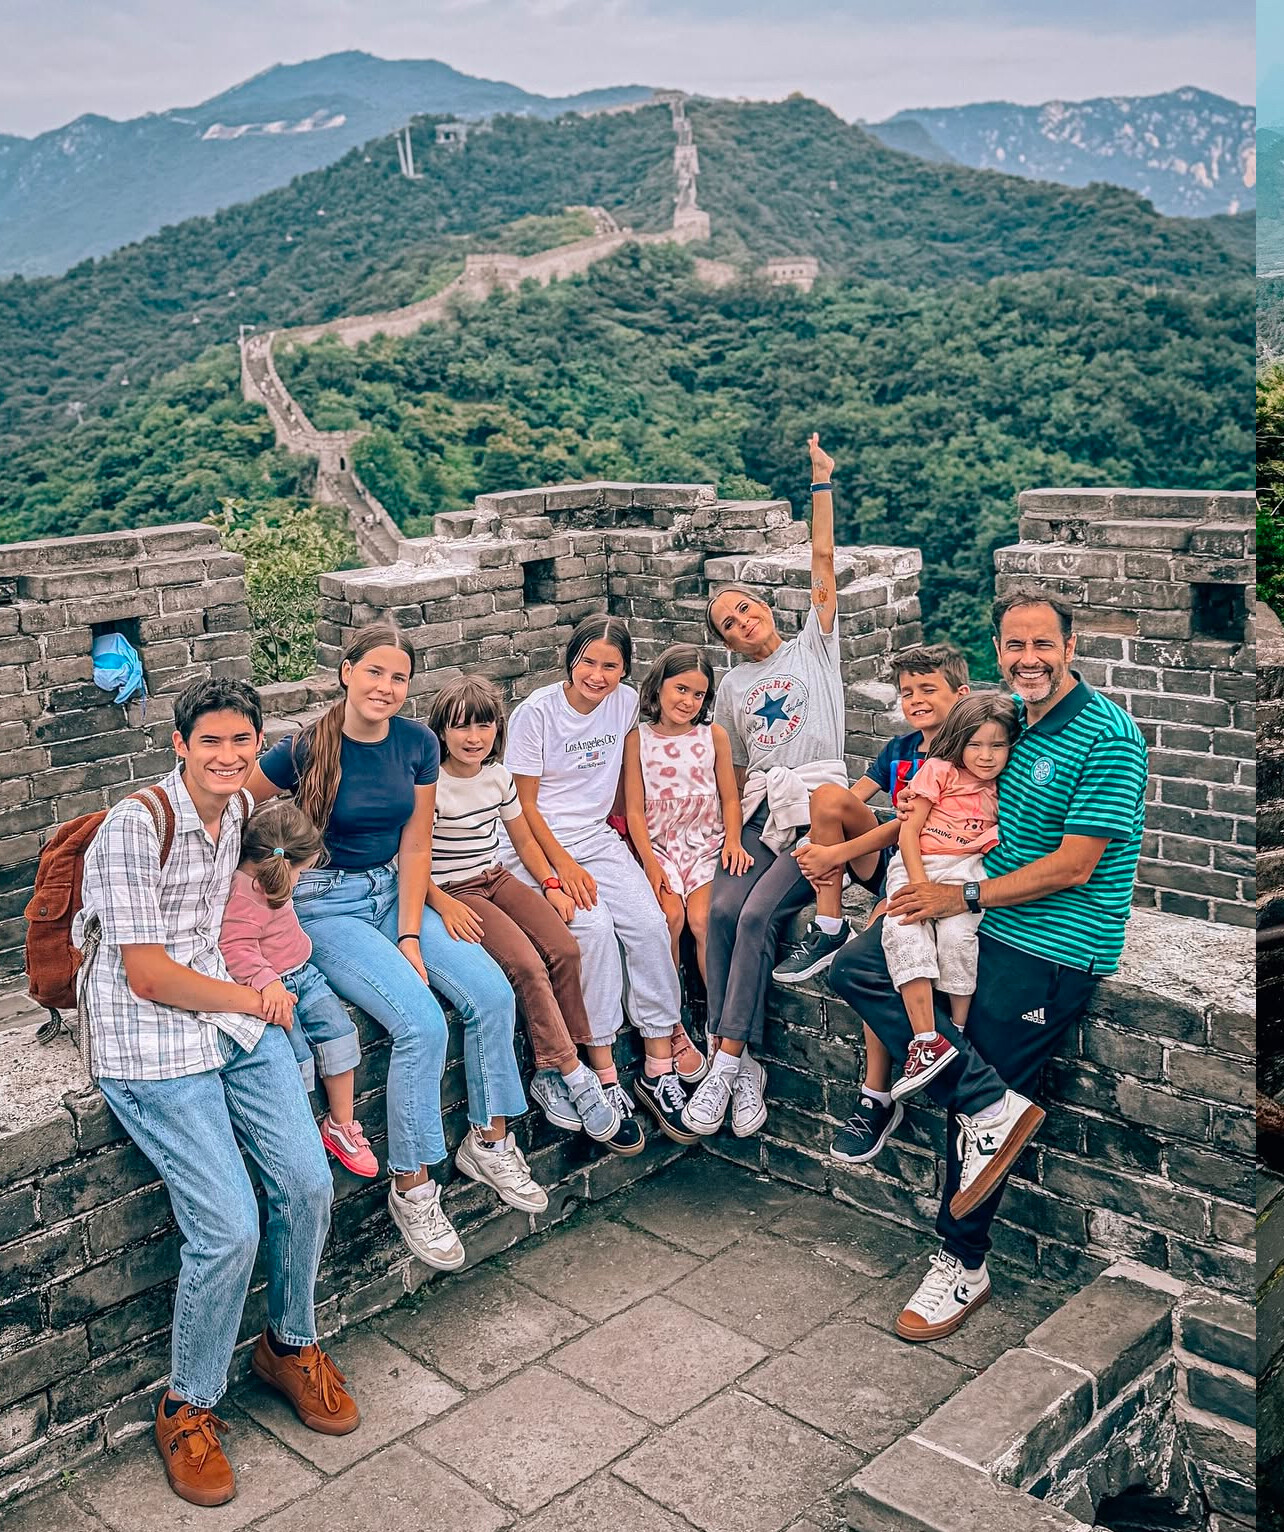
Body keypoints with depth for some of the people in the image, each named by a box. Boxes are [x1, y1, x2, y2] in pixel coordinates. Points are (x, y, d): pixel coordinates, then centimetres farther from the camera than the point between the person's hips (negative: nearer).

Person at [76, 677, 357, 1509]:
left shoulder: (239, 808, 7)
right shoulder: (136, 827, -17)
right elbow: (149, 976, -17)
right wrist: (252, 999, -5)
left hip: (231, 1014, 7)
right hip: (151, 1043, -7)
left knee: (308, 1183, -2)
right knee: (229, 1229, -14)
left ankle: (290, 1345, 26)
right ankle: (188, 1409, 11)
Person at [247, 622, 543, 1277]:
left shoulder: (417, 742, -2)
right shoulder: (305, 749, -14)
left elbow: (416, 843, -1)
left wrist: (410, 935, -9)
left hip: (395, 892, 5)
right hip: (327, 903, -5)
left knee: (492, 993, -14)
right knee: (422, 1023, -24)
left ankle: (490, 1143, 6)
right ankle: (412, 1187, -7)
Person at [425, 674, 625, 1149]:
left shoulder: (498, 777, 8)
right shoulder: (430, 785, -10)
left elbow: (524, 841, 16)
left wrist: (551, 885, 1)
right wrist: (445, 905, -25)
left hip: (497, 879, 6)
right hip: (453, 892, -6)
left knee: (564, 949, -20)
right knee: (526, 965, -27)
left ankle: (551, 1074, -10)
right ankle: (576, 1077, -19)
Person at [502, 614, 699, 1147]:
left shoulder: (626, 703, 3)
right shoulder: (536, 712, -11)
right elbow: (524, 804, -8)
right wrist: (563, 864, -16)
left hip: (599, 839, 5)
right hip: (538, 847, -4)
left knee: (650, 924, -19)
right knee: (594, 927, -28)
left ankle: (658, 1070, -10)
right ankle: (605, 1077, -20)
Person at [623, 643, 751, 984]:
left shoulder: (714, 735, 5)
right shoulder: (638, 739, 1)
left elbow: (730, 798, 7)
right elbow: (635, 808, -1)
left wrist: (733, 840, -11)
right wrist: (650, 862, -11)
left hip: (706, 844, 0)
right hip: (659, 844, 0)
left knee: (701, 919, -20)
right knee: (671, 917, -21)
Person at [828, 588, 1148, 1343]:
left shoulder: (1108, 736, -16)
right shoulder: (1008, 715, 8)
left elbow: (1074, 866, -18)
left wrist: (965, 897, -14)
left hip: (1050, 948, -8)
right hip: (983, 919, 8)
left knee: (977, 1104, -3)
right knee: (856, 967, -7)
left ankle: (963, 1266, 17)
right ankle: (994, 1106, -10)